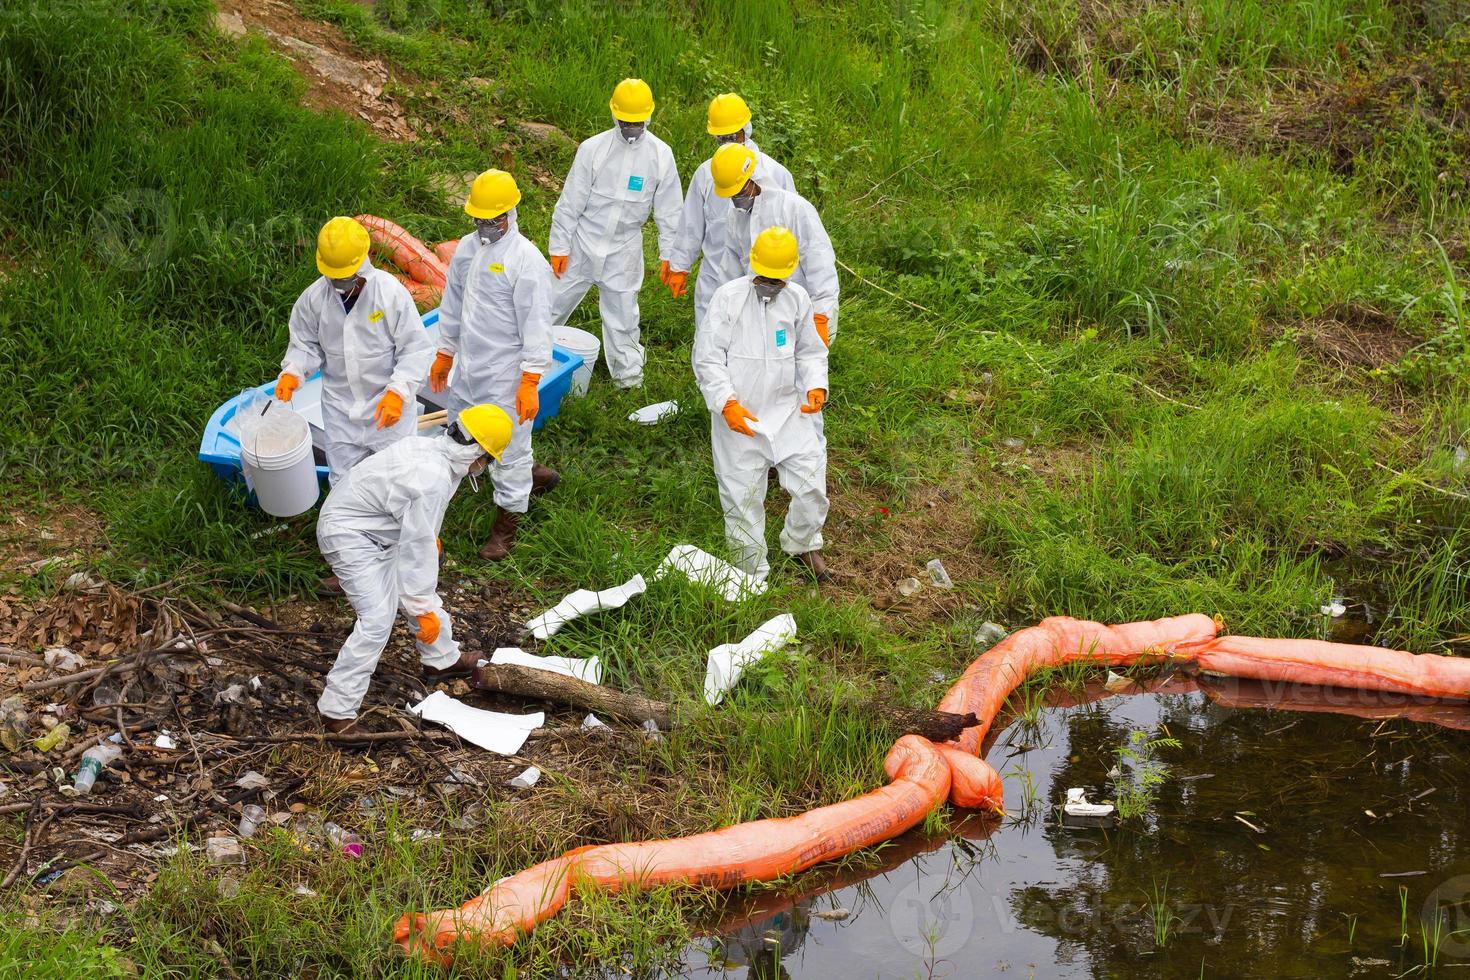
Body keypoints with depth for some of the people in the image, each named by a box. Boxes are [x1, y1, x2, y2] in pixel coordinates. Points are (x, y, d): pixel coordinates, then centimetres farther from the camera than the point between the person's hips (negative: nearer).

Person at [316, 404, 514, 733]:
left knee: (421, 590, 21)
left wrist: (430, 537, 36)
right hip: (348, 535, -10)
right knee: (377, 619, -15)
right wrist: (424, 610, -19)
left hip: (378, 529, 10)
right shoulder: (432, 480, -32)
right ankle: (336, 711, -10)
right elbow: (418, 549, -26)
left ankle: (442, 660, 43)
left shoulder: (431, 448, -4)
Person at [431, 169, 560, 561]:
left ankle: (507, 521, 22)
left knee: (509, 447, 3)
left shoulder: (526, 260, -18)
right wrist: (444, 354, 20)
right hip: (469, 369, 8)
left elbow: (536, 325, -18)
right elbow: (452, 305, 16)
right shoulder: (468, 248, 4)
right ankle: (533, 474, 38)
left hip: (506, 375, -8)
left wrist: (531, 382, -20)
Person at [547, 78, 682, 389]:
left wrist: (668, 253, 2)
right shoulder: (593, 148, -12)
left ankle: (628, 371, 30)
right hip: (584, 243, -1)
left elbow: (668, 209, 1)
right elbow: (570, 202, -6)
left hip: (624, 249, 1)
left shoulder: (660, 154, -7)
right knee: (554, 303, 10)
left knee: (621, 313, 12)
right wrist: (559, 246, -5)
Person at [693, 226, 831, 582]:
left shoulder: (797, 298, 2)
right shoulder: (729, 297, -10)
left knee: (812, 484, 4)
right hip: (738, 416, -3)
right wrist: (726, 403, -21)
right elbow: (707, 357, -10)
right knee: (743, 497, 6)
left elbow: (810, 352, 13)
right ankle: (753, 573, 25)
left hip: (788, 411, 3)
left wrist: (816, 386, -7)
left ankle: (802, 544, 35)